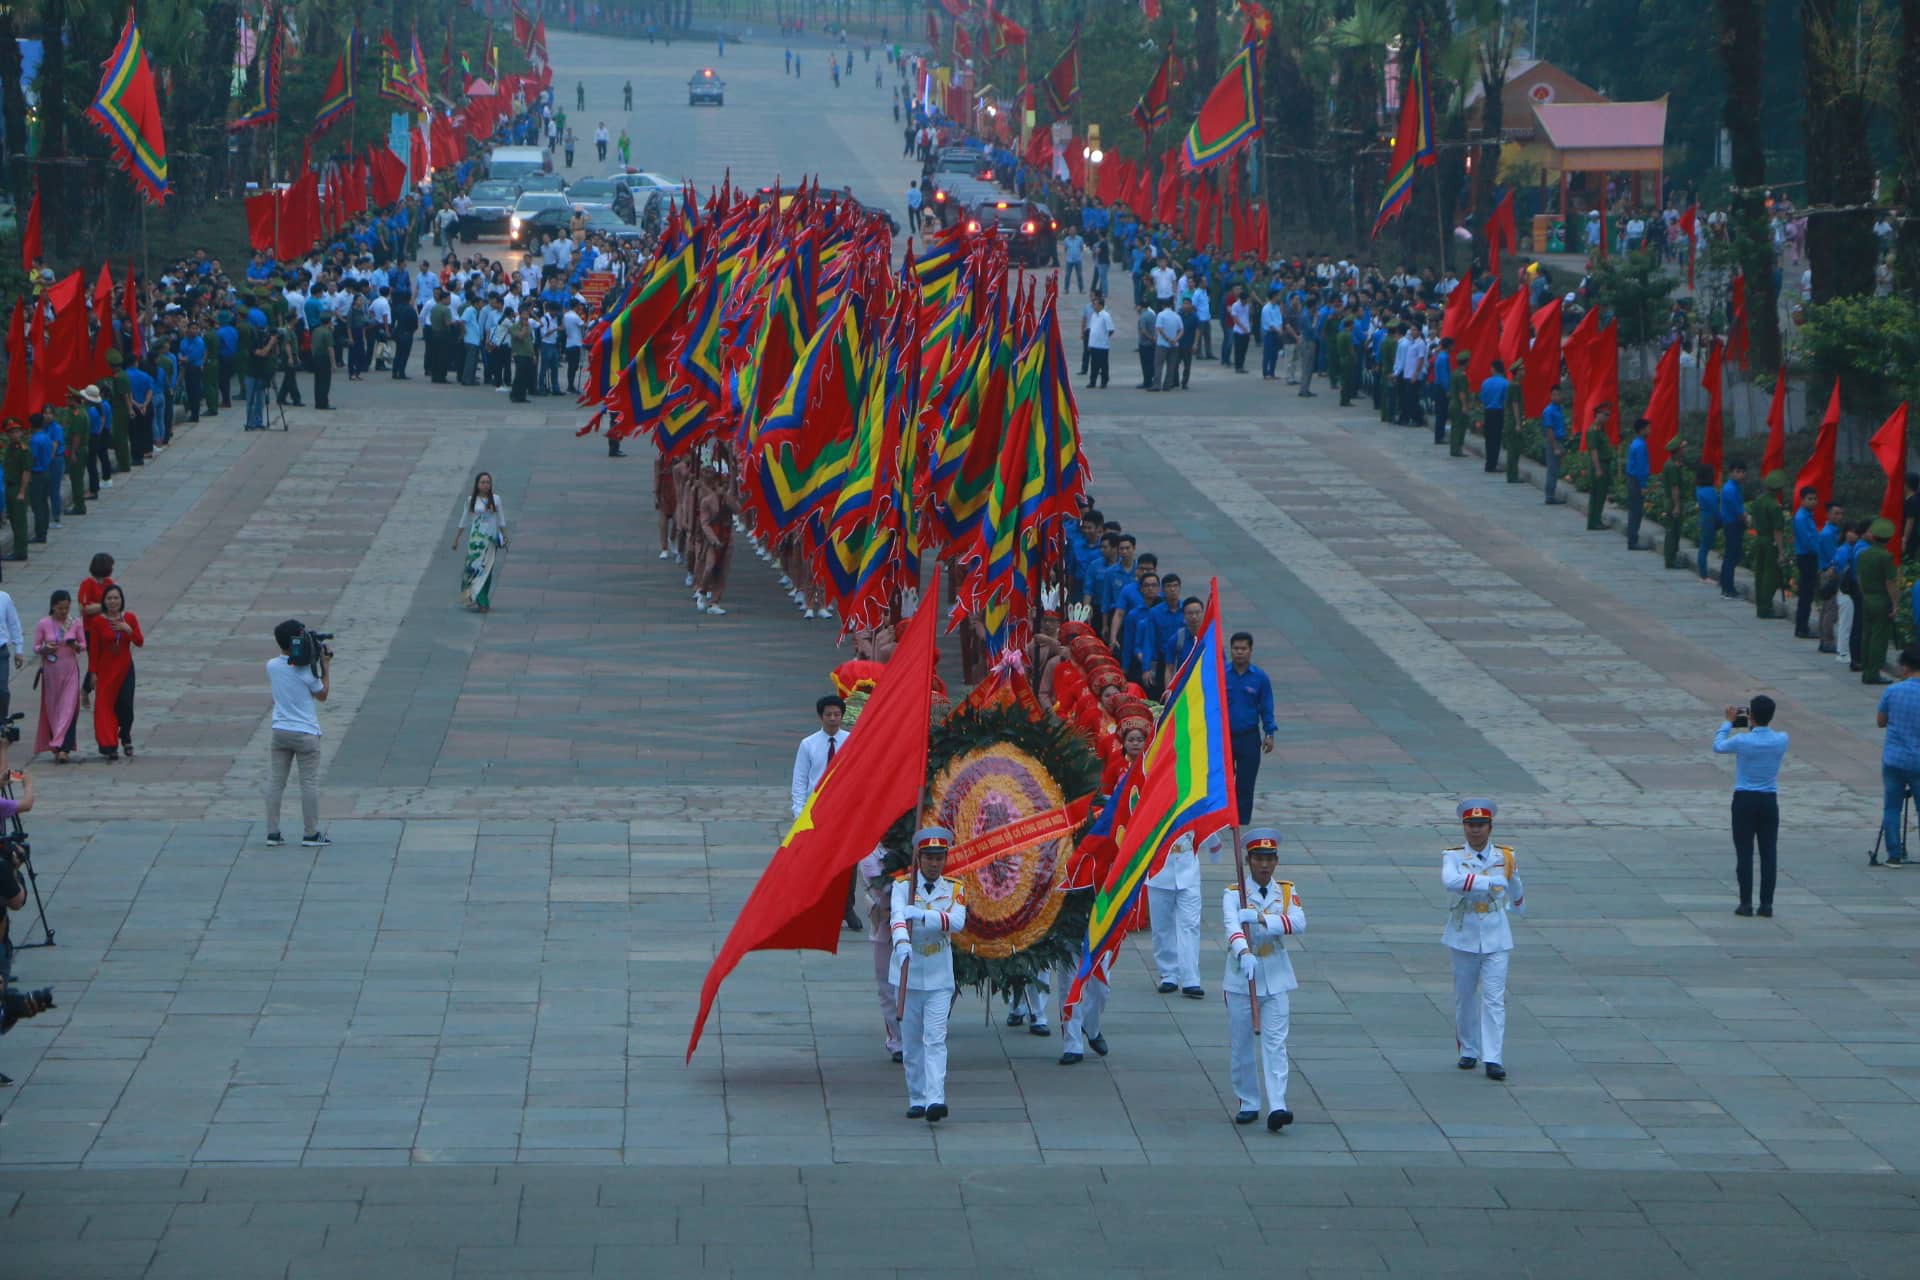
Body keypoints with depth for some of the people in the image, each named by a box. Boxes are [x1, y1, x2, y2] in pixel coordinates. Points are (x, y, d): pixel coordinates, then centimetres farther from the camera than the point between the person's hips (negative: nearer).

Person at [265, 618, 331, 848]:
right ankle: (311, 833, 7)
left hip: (280, 732, 4)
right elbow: (322, 694, -2)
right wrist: (324, 666, 2)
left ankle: (272, 832, 8)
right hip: (306, 732, -4)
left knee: (275, 781, 8)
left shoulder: (271, 666, -3)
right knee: (309, 782, 4)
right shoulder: (306, 670, -15)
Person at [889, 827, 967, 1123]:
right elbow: (897, 915, -21)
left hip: (939, 978, -1)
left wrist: (923, 915, -30)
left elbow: (957, 921, -15)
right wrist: (902, 942, -41)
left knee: (935, 1040, -11)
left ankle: (936, 1099, -20)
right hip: (908, 975, 1)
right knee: (911, 1042, 7)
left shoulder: (954, 889, 4)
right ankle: (917, 1099, 18)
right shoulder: (902, 886, -1)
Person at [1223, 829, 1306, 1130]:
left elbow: (1299, 922, -16)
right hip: (1240, 978, -1)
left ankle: (1277, 1107, -14)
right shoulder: (1233, 894, -5)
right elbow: (1232, 927, -25)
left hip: (1275, 979, 1)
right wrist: (1243, 953, -45)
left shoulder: (1287, 892, 3)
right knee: (1241, 1045, 6)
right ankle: (1248, 1103, 20)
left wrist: (1260, 918, -28)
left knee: (1275, 1044, -7)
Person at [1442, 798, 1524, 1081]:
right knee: (1465, 998, 10)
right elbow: (1450, 881, -29)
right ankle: (1469, 1052, 25)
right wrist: (1489, 882, -33)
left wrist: (1517, 904, 40)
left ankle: (1493, 1059, -11)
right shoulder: (1454, 857, -6)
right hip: (1464, 938, 0)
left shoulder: (1505, 856, 2)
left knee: (1494, 999, -8)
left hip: (1496, 938, 0)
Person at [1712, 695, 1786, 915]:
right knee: (1768, 853, 5)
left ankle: (1746, 903, 1)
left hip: (1744, 800, -2)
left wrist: (1728, 722, 17)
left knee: (1744, 853, 3)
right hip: (1769, 801, 2)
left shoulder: (1741, 741, -14)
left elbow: (1718, 746, 6)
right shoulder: (1781, 741, -7)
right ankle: (1766, 903, 5)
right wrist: (1762, 722, 23)